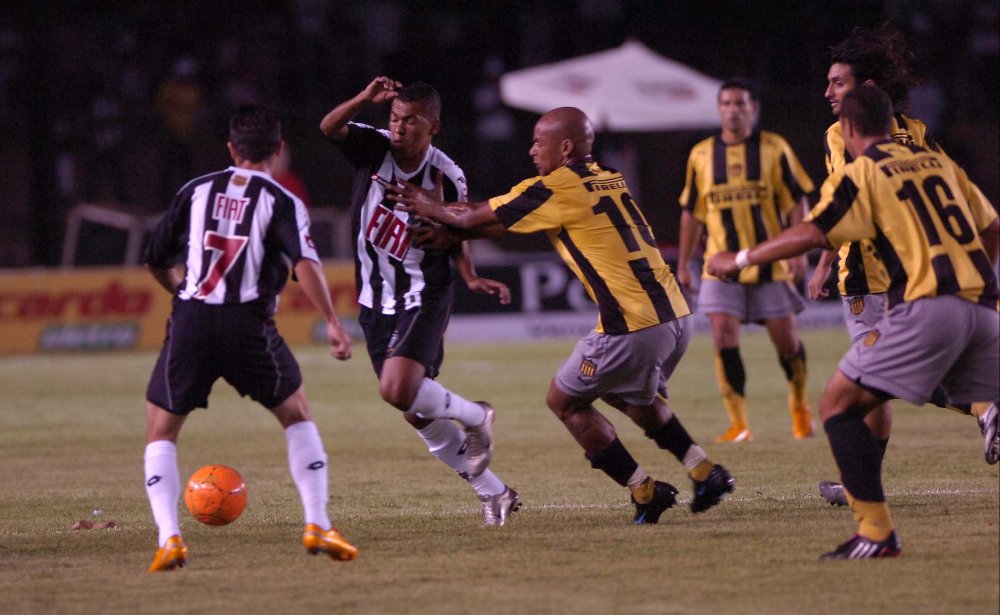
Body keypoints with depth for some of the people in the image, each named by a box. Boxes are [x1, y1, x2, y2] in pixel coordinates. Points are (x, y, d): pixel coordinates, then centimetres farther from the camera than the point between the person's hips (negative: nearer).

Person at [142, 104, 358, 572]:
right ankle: (317, 526, 11)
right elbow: (305, 263, -13)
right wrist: (332, 323, -13)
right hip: (249, 325, -1)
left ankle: (169, 538, -5)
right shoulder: (282, 203, 4)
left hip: (190, 322, 1)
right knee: (297, 415, 21)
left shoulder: (195, 191, 12)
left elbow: (155, 261, 18)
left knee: (160, 432, 14)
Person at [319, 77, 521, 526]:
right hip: (376, 303, 5)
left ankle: (475, 417, 2)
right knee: (417, 414, 9)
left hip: (423, 299, -5)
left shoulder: (446, 177, -12)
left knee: (397, 389, -28)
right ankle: (494, 493, 24)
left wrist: (472, 279, -13)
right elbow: (329, 127, -24)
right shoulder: (374, 148, -7)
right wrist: (366, 100, -39)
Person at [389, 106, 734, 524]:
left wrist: (430, 208, 21)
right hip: (675, 314, 8)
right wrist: (449, 232, 20)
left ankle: (644, 491, 12)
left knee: (564, 400, 13)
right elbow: (508, 219, 23)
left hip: (632, 326, -8)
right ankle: (705, 471, 24)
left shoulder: (553, 189, -8)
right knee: (626, 394, 33)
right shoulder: (608, 180, 18)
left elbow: (473, 219, 2)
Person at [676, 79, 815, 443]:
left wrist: (798, 251, -7)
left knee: (786, 340, 3)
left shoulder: (774, 149, -1)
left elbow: (797, 201, 2)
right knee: (724, 340, -13)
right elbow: (692, 212, 12)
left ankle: (799, 407, 30)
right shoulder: (702, 154, 4)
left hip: (771, 262, -1)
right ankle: (738, 424, -6)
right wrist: (683, 263, 11)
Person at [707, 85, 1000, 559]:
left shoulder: (860, 173, 2)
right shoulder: (937, 162, 21)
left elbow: (811, 234, -9)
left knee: (838, 405, 0)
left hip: (926, 306, -6)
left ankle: (876, 532, -9)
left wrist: (739, 260, 1)